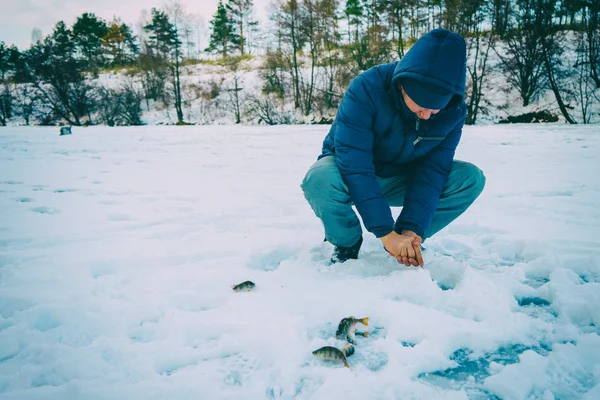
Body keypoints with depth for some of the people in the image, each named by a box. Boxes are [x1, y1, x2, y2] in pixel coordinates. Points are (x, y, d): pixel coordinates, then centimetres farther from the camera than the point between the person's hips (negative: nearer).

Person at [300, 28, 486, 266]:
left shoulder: (454, 111, -16)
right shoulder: (367, 88, -30)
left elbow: (432, 171, -16)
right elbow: (355, 164, -34)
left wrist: (411, 230, -28)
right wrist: (385, 232, -36)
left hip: (400, 179, 4)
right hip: (350, 176, -3)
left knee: (471, 178, -18)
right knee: (320, 180, -39)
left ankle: (406, 244, -1)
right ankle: (347, 244, -7)